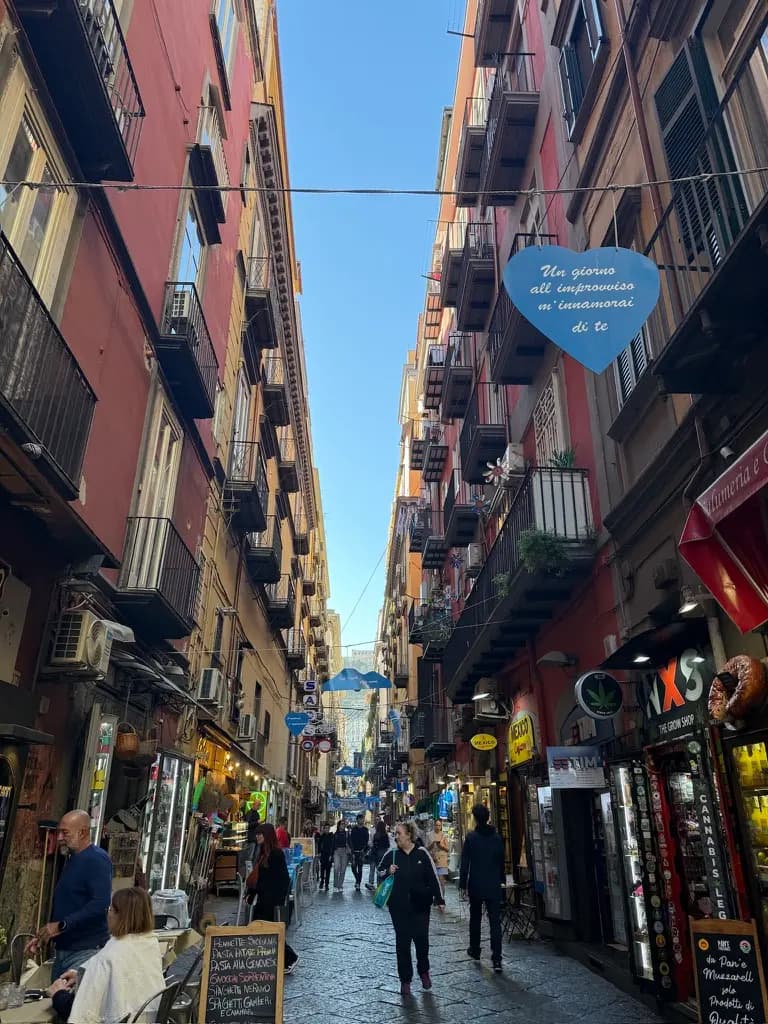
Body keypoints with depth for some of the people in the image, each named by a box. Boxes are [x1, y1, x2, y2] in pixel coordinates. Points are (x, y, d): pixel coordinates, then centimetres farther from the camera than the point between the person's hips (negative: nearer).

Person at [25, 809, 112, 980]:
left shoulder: (97, 859, -14)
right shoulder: (72, 860, 16)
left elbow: (101, 904, -25)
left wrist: (61, 925, -20)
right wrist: (42, 937, 16)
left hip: (86, 952, -9)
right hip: (63, 950, 9)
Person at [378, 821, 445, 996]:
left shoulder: (422, 854, -5)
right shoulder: (391, 855, -2)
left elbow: (433, 877, -1)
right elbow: (379, 872, 9)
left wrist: (439, 899, -3)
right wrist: (388, 872, -13)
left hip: (421, 905, -1)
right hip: (399, 906, 1)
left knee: (422, 939, 4)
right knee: (402, 942, 4)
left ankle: (424, 972, 31)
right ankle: (405, 980, 18)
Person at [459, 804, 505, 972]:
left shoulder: (471, 838, -10)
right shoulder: (497, 838, 0)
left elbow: (465, 863, -9)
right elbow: (502, 862, 9)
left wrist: (463, 885, -2)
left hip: (476, 886, -1)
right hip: (494, 887, 2)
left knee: (475, 919, 17)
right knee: (495, 922, 0)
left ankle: (475, 950, 29)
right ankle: (497, 959, -7)